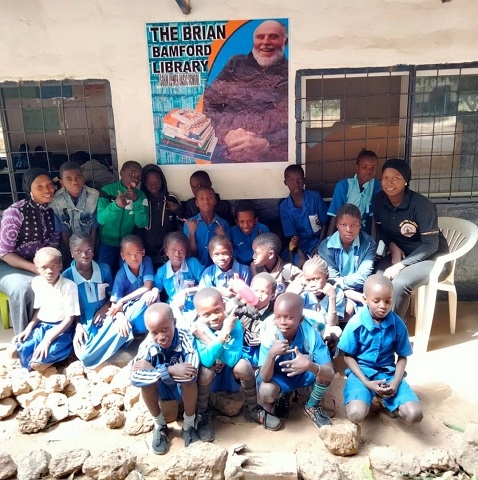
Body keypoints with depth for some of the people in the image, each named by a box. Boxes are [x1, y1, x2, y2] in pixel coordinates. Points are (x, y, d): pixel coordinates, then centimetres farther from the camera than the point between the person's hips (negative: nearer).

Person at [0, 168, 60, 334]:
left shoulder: (52, 211, -2)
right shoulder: (15, 212, -18)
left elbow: (53, 243, 5)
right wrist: (36, 269, -28)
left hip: (41, 264, 5)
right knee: (23, 288, -34)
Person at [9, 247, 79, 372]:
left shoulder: (69, 286, -18)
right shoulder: (37, 282, 0)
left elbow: (69, 318, -16)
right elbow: (39, 310, 12)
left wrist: (48, 340, -21)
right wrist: (28, 329, -2)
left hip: (61, 330, -6)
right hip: (41, 327, 6)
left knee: (38, 364, -23)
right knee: (14, 352, -10)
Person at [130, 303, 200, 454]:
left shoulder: (185, 338, -30)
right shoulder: (147, 345, -25)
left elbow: (191, 373, -43)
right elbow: (135, 376, -38)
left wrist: (152, 369, -36)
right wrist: (169, 370, -47)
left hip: (184, 389, -2)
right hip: (161, 389, 2)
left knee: (188, 377, -34)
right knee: (147, 377, -29)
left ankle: (189, 425, -8)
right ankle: (160, 425, -4)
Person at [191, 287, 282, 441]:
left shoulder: (234, 324, -24)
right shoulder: (198, 328, -25)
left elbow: (233, 360, -32)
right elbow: (207, 361, -36)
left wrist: (209, 341, -40)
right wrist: (221, 337, -50)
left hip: (229, 371, 1)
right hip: (208, 375, -1)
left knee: (243, 365, -28)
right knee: (206, 370, -33)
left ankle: (253, 410, -3)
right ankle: (202, 416, -6)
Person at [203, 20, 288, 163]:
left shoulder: (289, 74, 9)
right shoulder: (236, 64, 17)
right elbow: (208, 104, 11)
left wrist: (265, 144, -17)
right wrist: (226, 133, -9)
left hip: (272, 156, -1)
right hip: (225, 152, 1)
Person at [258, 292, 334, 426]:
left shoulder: (310, 333, -29)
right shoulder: (269, 335, -29)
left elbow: (330, 373, -32)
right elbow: (265, 378, -29)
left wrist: (310, 365, -54)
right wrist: (272, 354, -49)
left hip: (305, 373, 1)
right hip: (279, 376, -1)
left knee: (323, 371, -30)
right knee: (266, 391, -32)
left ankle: (312, 406, 2)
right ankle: (282, 397, 8)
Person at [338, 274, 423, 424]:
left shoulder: (398, 324, -7)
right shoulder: (356, 323, -14)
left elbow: (402, 357, 4)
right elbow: (348, 357, -6)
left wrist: (396, 381, -13)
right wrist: (367, 383, -16)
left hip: (388, 373, 2)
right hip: (361, 372, -2)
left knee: (414, 415, -19)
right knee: (356, 414, -28)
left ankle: (384, 401, 12)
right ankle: (370, 396, 8)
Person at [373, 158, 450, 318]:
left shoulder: (421, 205, -23)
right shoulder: (379, 200, -8)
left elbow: (431, 245, -21)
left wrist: (400, 266, -27)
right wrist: (392, 246, -12)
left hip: (432, 256, -5)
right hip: (401, 253, 5)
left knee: (399, 284, -31)